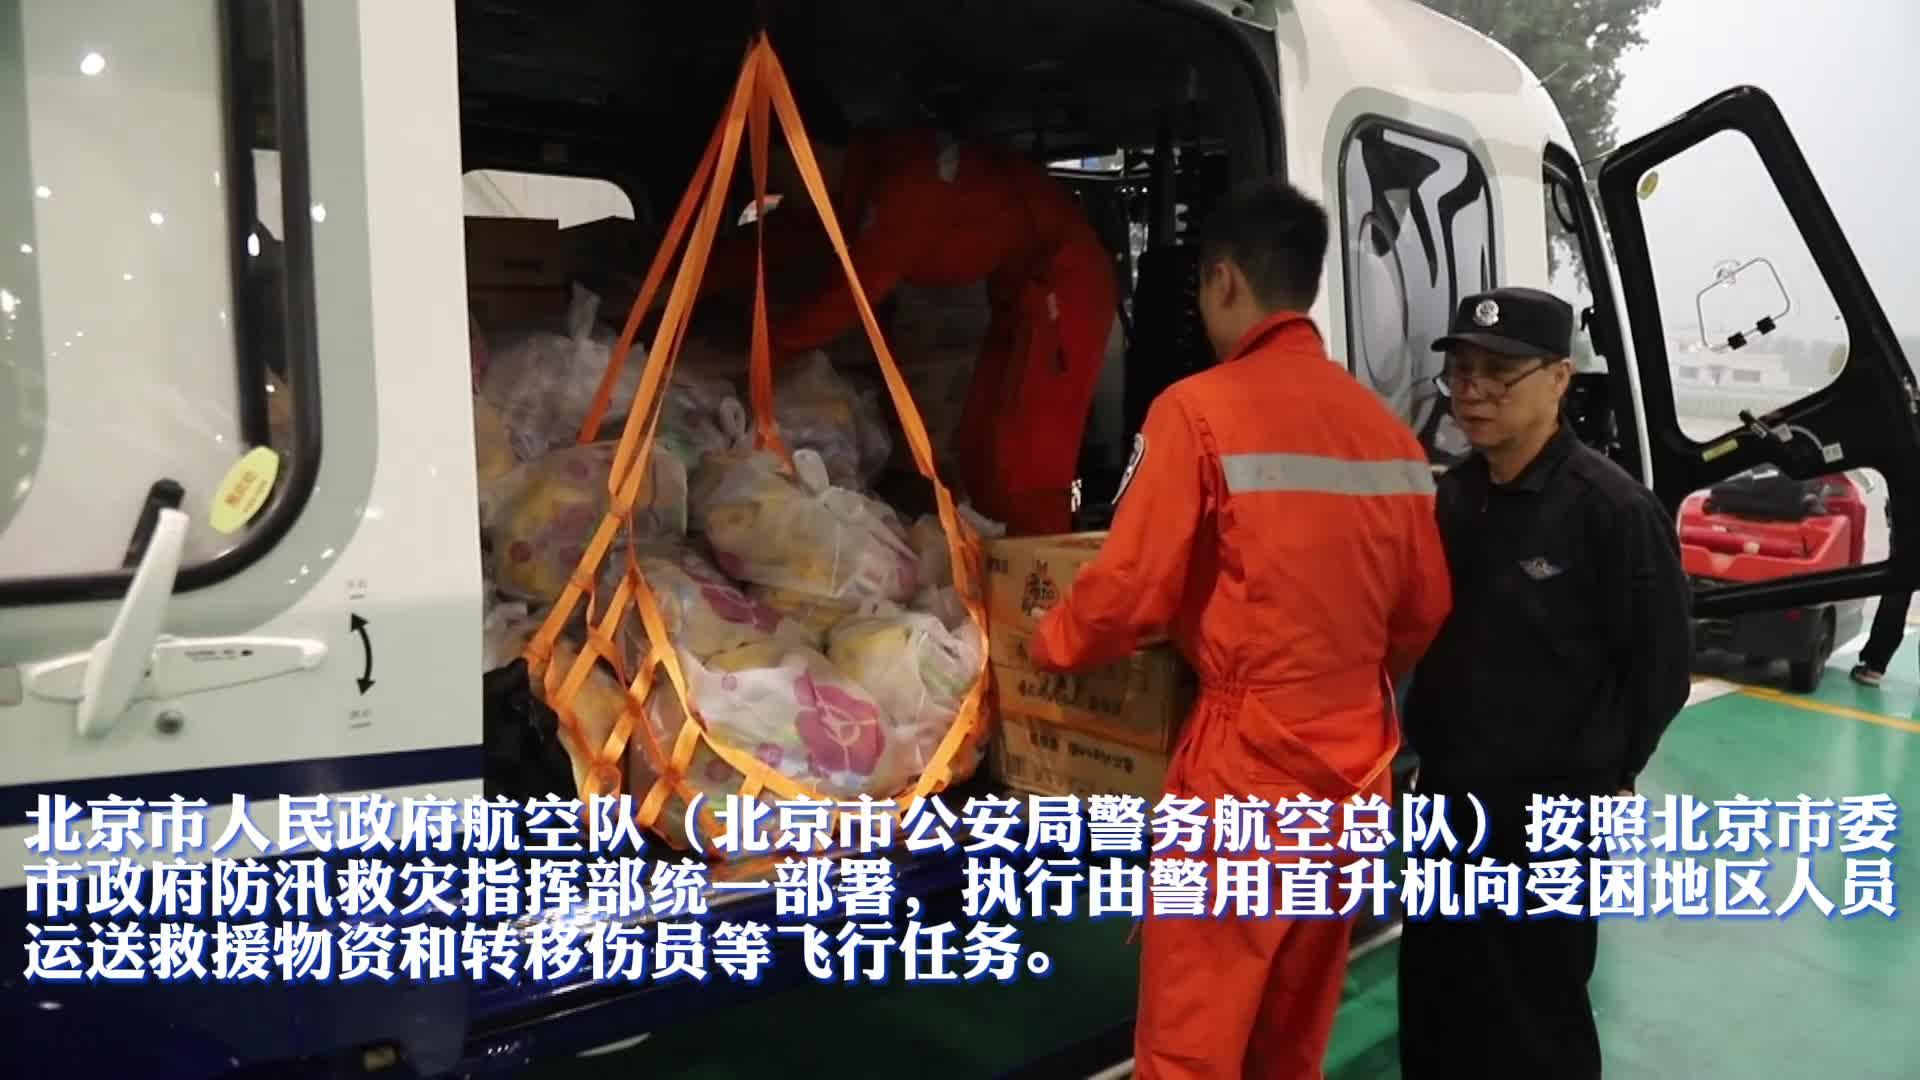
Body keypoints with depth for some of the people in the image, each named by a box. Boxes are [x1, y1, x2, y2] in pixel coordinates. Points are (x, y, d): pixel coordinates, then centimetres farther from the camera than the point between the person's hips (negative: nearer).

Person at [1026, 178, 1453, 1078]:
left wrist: (1051, 644, 6)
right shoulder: (1386, 427, 4)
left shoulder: (1199, 409, -14)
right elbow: (1425, 608, 8)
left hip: (1244, 766, -6)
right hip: (1355, 764, 7)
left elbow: (1130, 589, -14)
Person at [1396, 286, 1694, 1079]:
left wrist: (1602, 778, -9)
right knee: (1432, 995, 19)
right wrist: (1429, 746, 11)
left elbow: (1662, 661, -12)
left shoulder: (1611, 507, -17)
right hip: (1447, 797, 7)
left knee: (1533, 1015, 10)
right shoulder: (1452, 495, 4)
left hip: (1548, 812, -6)